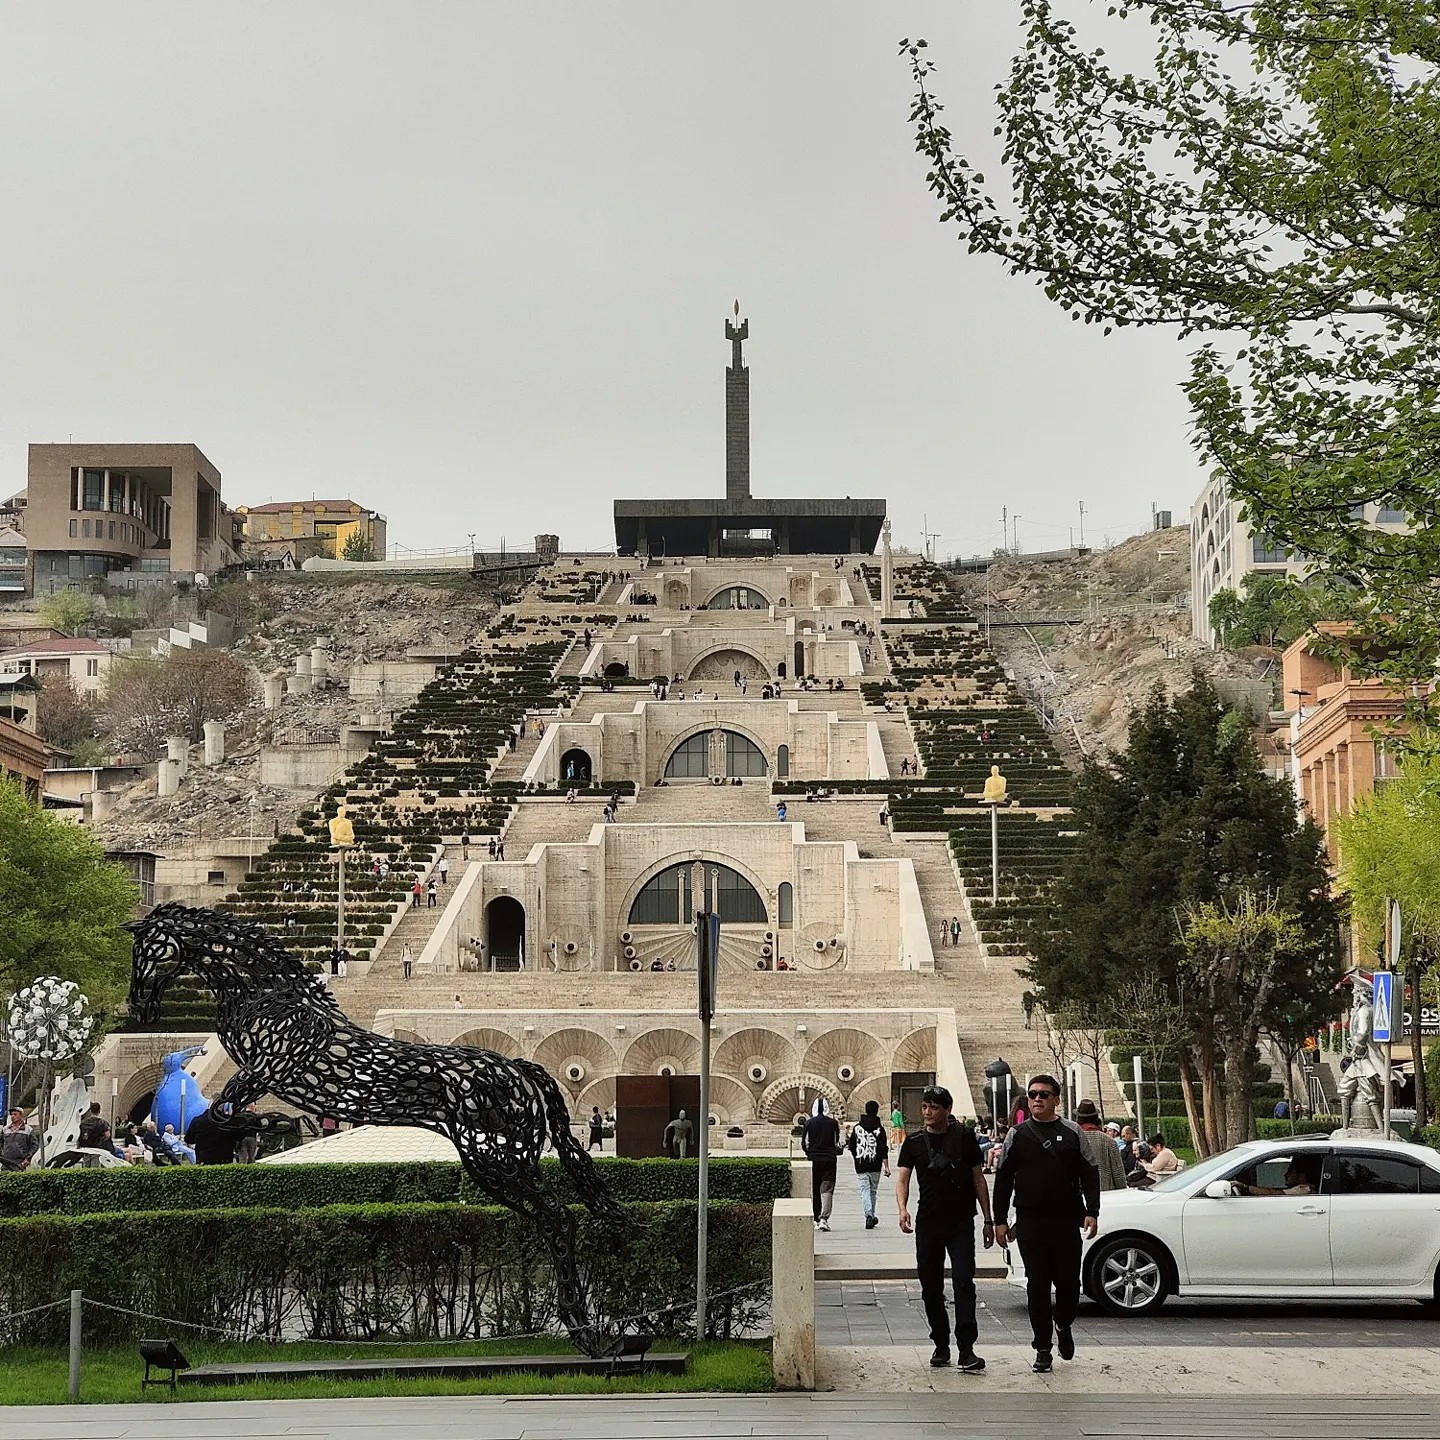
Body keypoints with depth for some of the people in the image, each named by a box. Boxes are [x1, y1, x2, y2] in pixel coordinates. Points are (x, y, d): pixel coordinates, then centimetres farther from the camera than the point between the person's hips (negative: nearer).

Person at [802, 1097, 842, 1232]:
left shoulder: (809, 1123, -2)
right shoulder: (832, 1122, -4)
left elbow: (803, 1142, -1)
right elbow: (838, 1142, -3)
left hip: (814, 1160, 1)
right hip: (829, 1159, -1)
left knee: (814, 1191, 12)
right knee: (827, 1189, -2)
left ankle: (817, 1219, 16)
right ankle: (824, 1218, -17)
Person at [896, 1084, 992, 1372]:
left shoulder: (965, 1137, 3)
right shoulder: (915, 1143, 6)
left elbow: (978, 1179, 8)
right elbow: (902, 1178, -3)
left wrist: (988, 1220, 5)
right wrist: (902, 1208, -23)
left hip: (961, 1222, -3)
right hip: (927, 1224, 3)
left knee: (963, 1282, -14)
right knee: (931, 1287, 7)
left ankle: (966, 1349, -18)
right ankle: (941, 1346, 20)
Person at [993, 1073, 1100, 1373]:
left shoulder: (1072, 1133, 7)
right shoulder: (1017, 1135, 7)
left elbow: (1089, 1174, 7)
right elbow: (1003, 1178, 9)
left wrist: (1092, 1211, -4)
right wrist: (1000, 1220, 3)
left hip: (1067, 1221, 0)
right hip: (1030, 1222, 0)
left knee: (1069, 1282, 1)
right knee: (1037, 1286, 1)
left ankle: (1063, 1326, 31)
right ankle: (1043, 1350, 7)